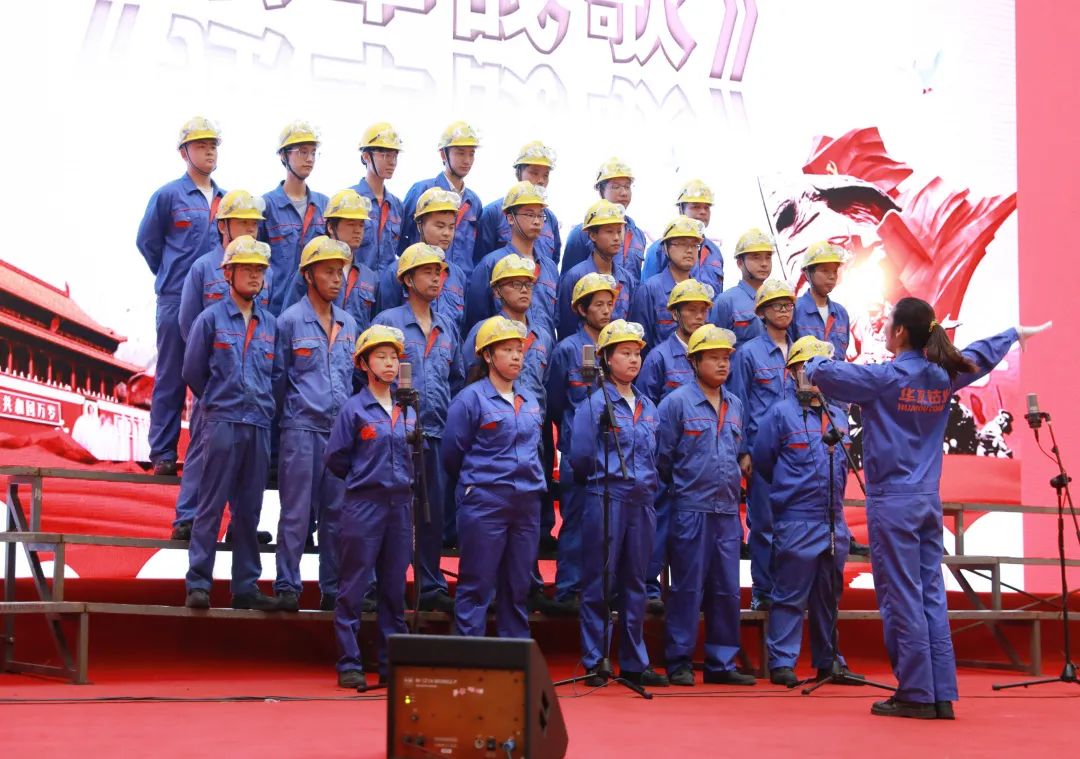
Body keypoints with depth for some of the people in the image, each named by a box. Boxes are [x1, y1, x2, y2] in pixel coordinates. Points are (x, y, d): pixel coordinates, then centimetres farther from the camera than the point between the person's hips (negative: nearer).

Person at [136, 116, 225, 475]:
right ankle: (163, 454, 4)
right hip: (176, 300, -4)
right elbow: (147, 242, 5)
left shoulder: (226, 200, 11)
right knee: (170, 379, -1)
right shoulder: (168, 195, -2)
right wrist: (172, 277, 8)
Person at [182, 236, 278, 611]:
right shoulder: (210, 319, 2)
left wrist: (263, 407, 12)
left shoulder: (270, 324, 13)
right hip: (222, 423, -4)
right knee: (211, 507, -5)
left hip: (259, 426, 4)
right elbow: (192, 371, 6)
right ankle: (198, 584, -2)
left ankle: (246, 586, 11)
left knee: (249, 510, 7)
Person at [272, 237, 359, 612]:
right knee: (296, 513, -4)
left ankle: (333, 589, 13)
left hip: (341, 428, 5)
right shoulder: (290, 320, -2)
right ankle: (287, 587, 2)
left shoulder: (348, 324, 14)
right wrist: (285, 417, 0)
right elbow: (278, 377, 1)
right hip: (302, 427, -5)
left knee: (336, 513, 7)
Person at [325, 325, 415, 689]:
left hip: (400, 504, 5)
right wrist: (361, 479, 5)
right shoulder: (354, 409, -3)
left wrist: (402, 480, 8)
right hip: (363, 504, -5)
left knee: (394, 587, 8)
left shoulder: (407, 410, 11)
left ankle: (392, 663, 14)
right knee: (354, 587, -3)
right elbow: (336, 458, -1)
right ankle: (349, 665, 1)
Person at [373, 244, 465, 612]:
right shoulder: (387, 322, -1)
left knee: (434, 512, 7)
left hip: (436, 434, 5)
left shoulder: (448, 329, 16)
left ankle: (431, 586, 14)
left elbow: (457, 379, 23)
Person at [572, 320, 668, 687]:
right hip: (606, 498, -6)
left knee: (635, 584, 9)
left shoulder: (648, 408, 15)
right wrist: (605, 477, 2)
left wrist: (648, 484, 10)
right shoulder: (595, 404, -4)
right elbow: (580, 457, -8)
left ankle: (634, 663, 15)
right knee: (599, 583, -3)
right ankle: (593, 663, 2)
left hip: (642, 501, 6)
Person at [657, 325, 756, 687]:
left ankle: (722, 663, 15)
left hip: (728, 509, 6)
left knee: (727, 589, 7)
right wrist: (681, 485, 3)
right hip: (691, 508, -6)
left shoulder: (735, 405, 13)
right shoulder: (676, 402, -5)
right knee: (688, 588, -2)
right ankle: (679, 663, 5)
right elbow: (662, 457, -3)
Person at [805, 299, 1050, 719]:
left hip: (892, 501, -6)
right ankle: (942, 696, 8)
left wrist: (815, 362, 14)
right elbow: (981, 355, 26)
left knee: (902, 599, -3)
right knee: (932, 597, 8)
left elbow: (822, 373, -11)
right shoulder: (945, 375, 6)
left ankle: (916, 695, -1)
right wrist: (1016, 333, 45)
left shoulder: (885, 377, -12)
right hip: (929, 500, 6)